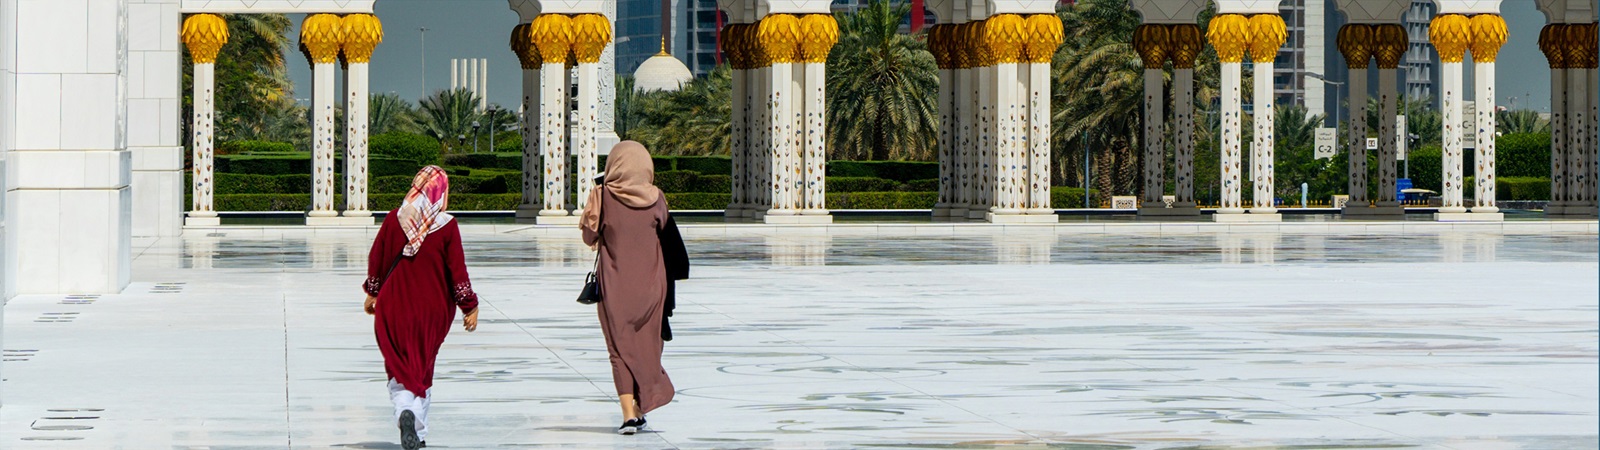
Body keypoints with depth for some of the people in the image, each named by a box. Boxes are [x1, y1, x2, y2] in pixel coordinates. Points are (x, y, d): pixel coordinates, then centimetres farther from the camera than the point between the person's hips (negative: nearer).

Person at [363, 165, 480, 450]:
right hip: (432, 309, -1)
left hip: (394, 306, 1)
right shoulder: (447, 226, -10)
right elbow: (457, 270, -8)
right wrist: (470, 306, 2)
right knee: (423, 370, 13)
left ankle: (405, 412, -23)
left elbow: (376, 259, 3)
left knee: (399, 369, 6)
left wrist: (372, 293, 18)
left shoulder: (394, 220, -4)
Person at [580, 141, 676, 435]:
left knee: (620, 348, 3)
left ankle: (629, 413, -9)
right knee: (646, 343, 15)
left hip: (615, 284, -2)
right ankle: (642, 408, 20)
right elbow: (663, 229, 7)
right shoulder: (656, 198, -4)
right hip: (651, 283, 2)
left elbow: (589, 236, -3)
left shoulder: (603, 197, -10)